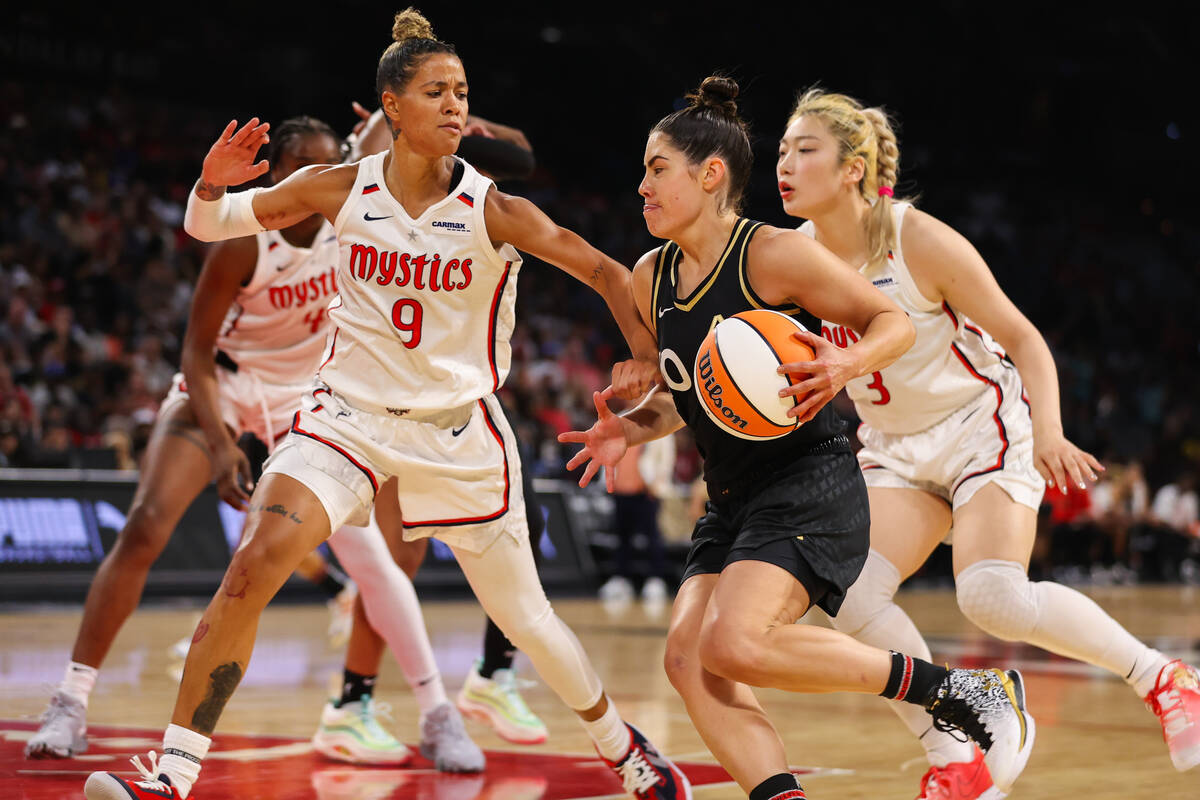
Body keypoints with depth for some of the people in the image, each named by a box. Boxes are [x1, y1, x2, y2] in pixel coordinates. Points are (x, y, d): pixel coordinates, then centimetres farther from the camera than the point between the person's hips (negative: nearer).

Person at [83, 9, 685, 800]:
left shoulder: (496, 212, -13)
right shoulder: (342, 189, -7)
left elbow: (606, 271, -4)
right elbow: (206, 226, 3)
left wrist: (646, 356, -16)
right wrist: (212, 182, -18)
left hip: (459, 429, -1)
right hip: (349, 413, 1)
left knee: (524, 618, 8)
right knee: (252, 568, -21)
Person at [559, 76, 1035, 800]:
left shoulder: (775, 254, -12)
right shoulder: (651, 278, 10)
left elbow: (896, 322, -6)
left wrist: (847, 367, -26)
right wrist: (630, 428, 3)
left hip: (812, 485, -8)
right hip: (733, 499, 8)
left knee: (736, 645, -26)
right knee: (688, 660, -11)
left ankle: (964, 691, -14)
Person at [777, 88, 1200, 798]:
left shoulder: (921, 242, -20)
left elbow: (1025, 341, -14)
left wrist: (1048, 433, -28)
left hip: (983, 425, -5)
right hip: (897, 447, 6)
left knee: (994, 597, -25)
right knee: (853, 595, -16)